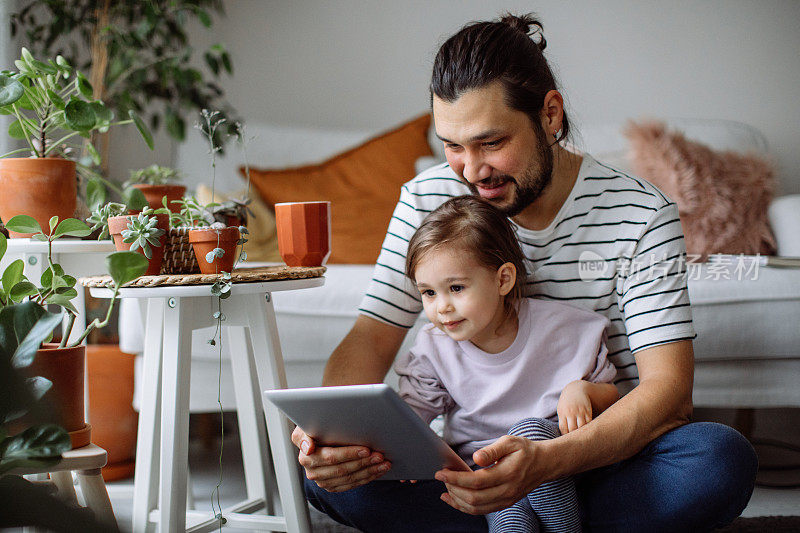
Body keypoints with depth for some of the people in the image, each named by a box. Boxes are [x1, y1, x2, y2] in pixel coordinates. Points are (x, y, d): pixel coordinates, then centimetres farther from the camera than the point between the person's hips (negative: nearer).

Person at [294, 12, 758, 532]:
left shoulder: (642, 215, -11)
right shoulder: (427, 199, -2)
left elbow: (669, 389, -18)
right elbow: (371, 338, -3)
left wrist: (546, 460, -36)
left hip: (605, 455, -1)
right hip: (475, 462, 2)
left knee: (724, 458, -33)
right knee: (329, 470, -24)